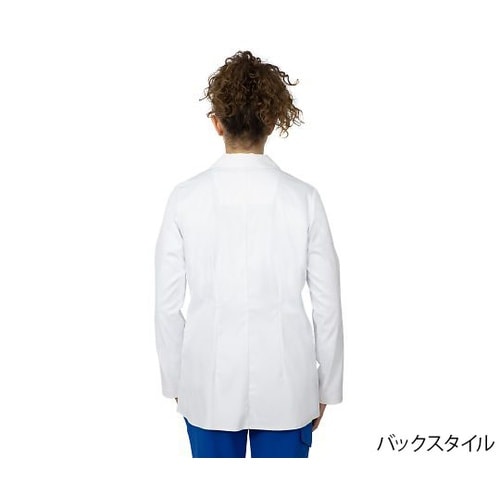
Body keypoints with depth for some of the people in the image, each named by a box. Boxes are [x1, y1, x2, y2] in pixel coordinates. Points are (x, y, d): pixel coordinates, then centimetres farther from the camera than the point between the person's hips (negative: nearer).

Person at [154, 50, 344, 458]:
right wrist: (325, 388, 7)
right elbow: (328, 305, -5)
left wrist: (174, 380, 10)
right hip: (284, 383, 0)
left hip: (210, 381, 1)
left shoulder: (186, 198, -10)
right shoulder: (303, 197, -10)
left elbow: (167, 305, -4)